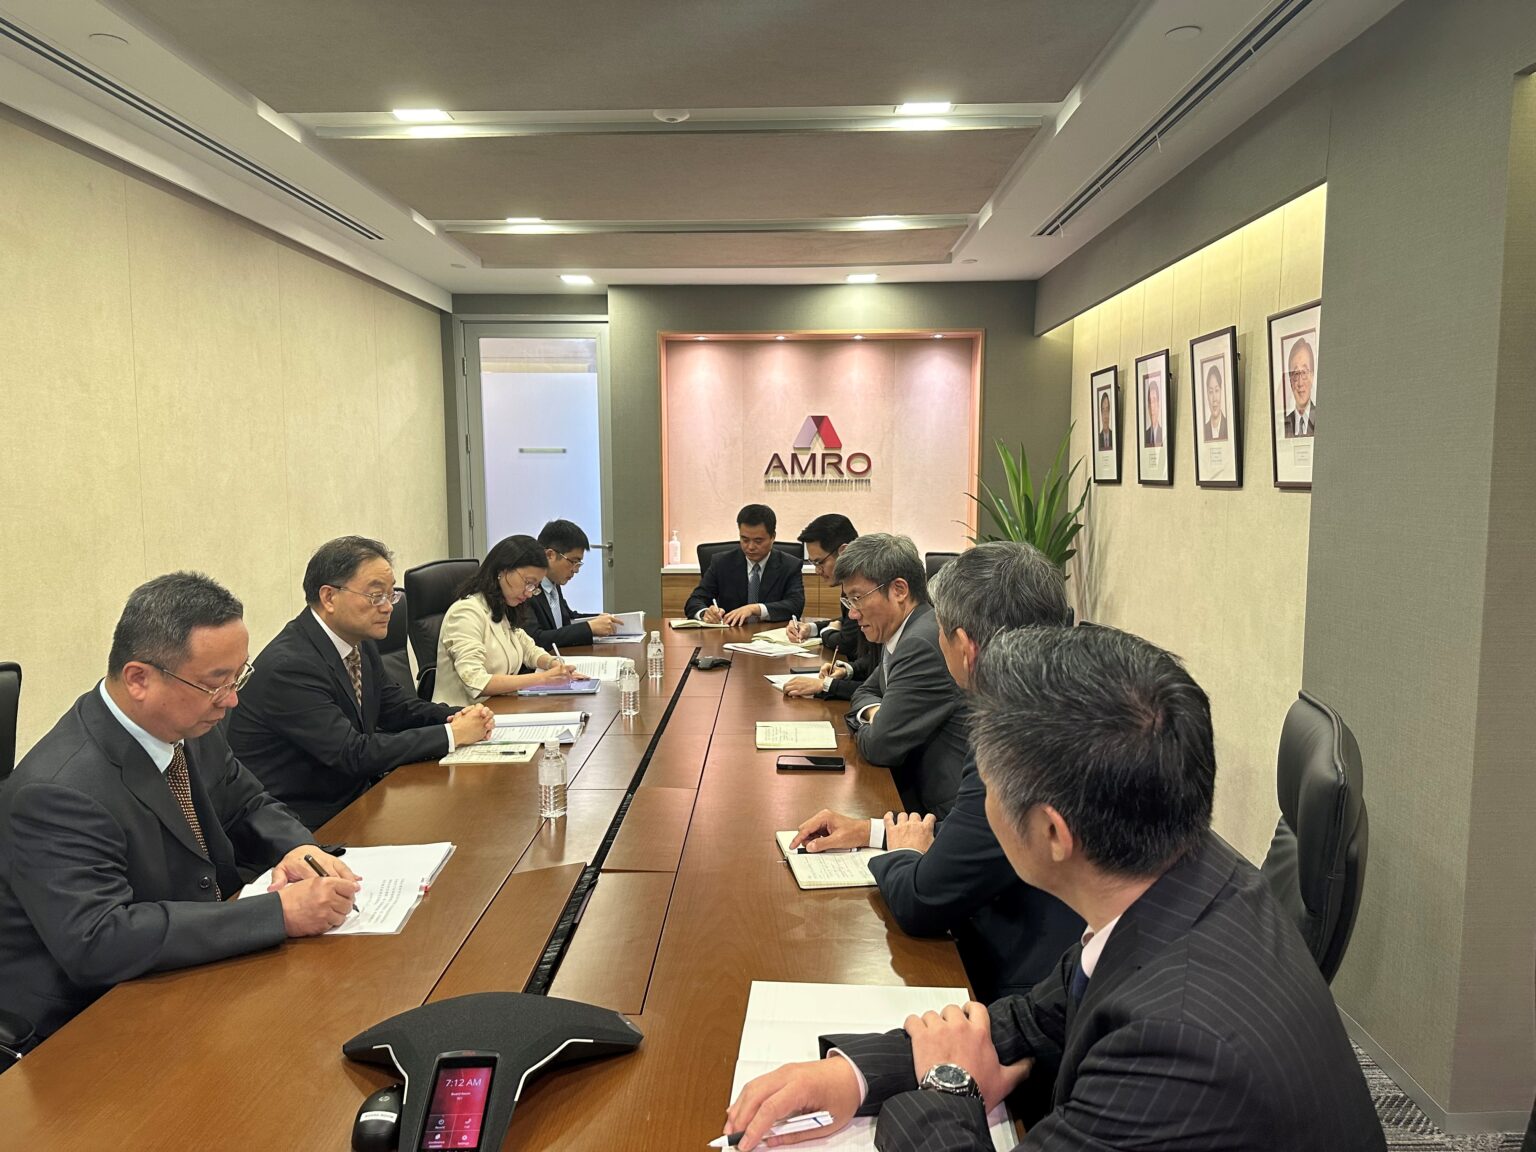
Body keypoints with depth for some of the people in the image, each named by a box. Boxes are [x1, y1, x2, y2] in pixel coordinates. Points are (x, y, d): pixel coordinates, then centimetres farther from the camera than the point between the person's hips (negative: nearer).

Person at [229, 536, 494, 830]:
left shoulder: (360, 643, 2)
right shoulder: (289, 666, -23)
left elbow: (394, 704, 14)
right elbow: (354, 754, -25)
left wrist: (458, 718, -6)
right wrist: (453, 735, -21)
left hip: (352, 796, 8)